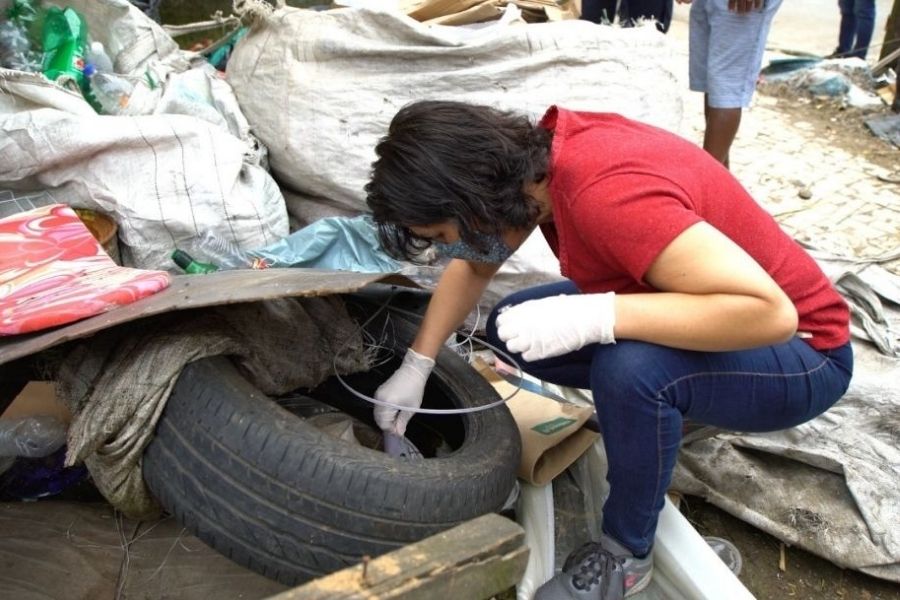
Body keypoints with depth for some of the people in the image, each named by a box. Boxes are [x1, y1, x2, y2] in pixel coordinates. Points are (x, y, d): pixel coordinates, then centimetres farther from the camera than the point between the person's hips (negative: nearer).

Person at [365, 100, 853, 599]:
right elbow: (473, 264, 5)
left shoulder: (606, 194, -35)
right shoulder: (536, 158, -9)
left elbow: (770, 312, -38)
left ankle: (625, 555, -9)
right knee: (509, 329, 0)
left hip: (798, 352, -7)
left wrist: (593, 316, -39)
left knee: (631, 370, -36)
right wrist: (416, 366, 1)